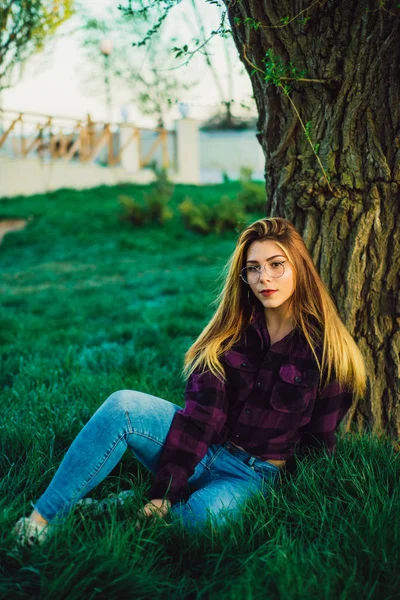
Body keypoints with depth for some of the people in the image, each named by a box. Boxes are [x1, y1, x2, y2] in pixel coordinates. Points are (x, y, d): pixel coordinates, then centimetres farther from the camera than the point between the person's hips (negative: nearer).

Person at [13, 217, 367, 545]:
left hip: (255, 474, -2)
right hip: (201, 449, 3)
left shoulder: (327, 350, -8)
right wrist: (164, 492, -19)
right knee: (123, 406, -24)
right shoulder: (229, 332, -1)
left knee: (203, 514, -37)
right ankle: (41, 519, -21)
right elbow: (200, 415, -11)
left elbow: (320, 443, -2)